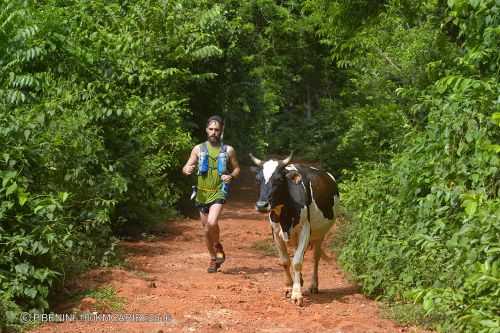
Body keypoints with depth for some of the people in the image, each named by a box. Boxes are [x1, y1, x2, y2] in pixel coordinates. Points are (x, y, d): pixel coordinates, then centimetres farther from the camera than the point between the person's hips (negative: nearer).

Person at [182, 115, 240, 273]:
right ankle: (213, 259, 29)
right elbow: (186, 168, 2)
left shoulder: (228, 150, 1)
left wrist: (231, 176, -9)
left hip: (219, 192, -3)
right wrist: (187, 170, -22)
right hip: (202, 193, 3)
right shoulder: (198, 149, 3)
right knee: (206, 229, 10)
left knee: (212, 223, -24)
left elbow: (237, 168, 12)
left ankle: (218, 246, 6)